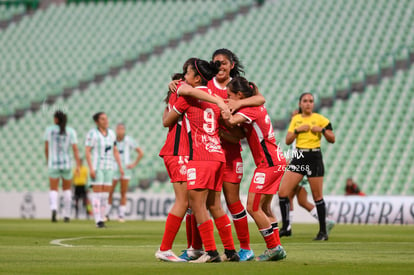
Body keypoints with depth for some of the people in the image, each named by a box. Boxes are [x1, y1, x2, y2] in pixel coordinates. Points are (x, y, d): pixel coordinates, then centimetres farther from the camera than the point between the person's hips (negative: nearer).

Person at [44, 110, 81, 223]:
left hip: (53, 164, -1)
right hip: (67, 163, 1)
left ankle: (54, 209, -27)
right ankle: (67, 215, 17)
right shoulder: (71, 131, -1)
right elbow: (75, 149, -9)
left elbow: (46, 148, 2)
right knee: (67, 189, 19)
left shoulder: (49, 129, -2)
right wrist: (78, 166, -10)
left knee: (53, 190, 3)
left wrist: (48, 161, 19)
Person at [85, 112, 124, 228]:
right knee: (97, 192, -8)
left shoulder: (111, 133, 9)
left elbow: (115, 151, 13)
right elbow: (87, 151, -12)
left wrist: (120, 167, 7)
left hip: (108, 167, 6)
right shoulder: (92, 133, -9)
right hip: (96, 166, -6)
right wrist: (91, 168, -20)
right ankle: (98, 220, -9)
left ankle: (102, 219, 10)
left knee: (105, 193, 4)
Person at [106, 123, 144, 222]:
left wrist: (134, 164, -1)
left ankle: (121, 215, 7)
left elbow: (141, 153, 4)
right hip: (114, 170, 0)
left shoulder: (129, 140, -3)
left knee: (123, 193, 1)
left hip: (126, 169, 0)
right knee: (109, 192, -5)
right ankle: (106, 214, 5)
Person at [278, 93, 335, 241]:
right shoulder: (295, 119, 10)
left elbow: (332, 139, 1)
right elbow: (288, 140, 6)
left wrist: (322, 130, -15)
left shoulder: (320, 119, 0)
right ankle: (285, 227, 7)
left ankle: (323, 231, 8)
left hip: (314, 158, -4)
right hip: (299, 157, 4)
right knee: (282, 192, -5)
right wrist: (297, 130, -8)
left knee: (317, 196, 0)